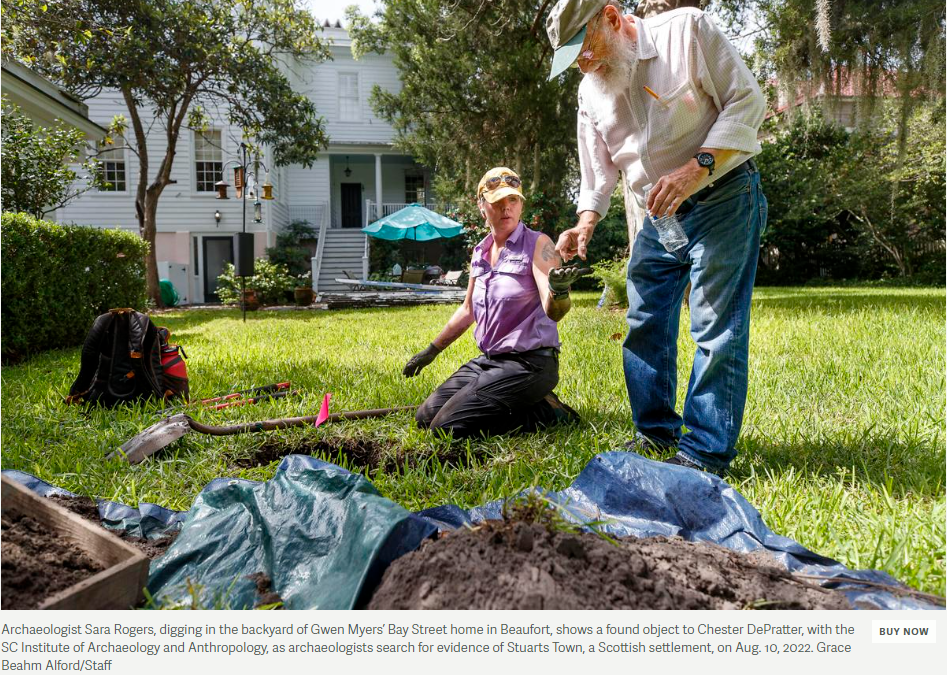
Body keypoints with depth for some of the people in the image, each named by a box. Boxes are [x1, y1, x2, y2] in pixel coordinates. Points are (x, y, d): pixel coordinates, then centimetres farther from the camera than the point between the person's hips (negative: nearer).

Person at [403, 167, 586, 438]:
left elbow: (553, 312, -23)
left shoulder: (538, 244, -11)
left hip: (528, 363, -7)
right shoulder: (480, 251, 9)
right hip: (488, 360, 8)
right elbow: (467, 310, 21)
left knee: (445, 426, -18)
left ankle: (545, 412, -4)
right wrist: (431, 351, 25)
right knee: (426, 415, 7)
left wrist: (559, 291, -47)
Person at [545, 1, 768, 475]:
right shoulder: (590, 91, 5)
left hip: (723, 198, -6)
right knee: (644, 325, 8)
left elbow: (746, 101, -14)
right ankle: (657, 434, 23)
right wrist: (586, 223, -8)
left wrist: (696, 168, -26)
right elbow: (598, 169, 10)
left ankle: (705, 453, -1)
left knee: (715, 326, -9)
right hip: (658, 215, 7)